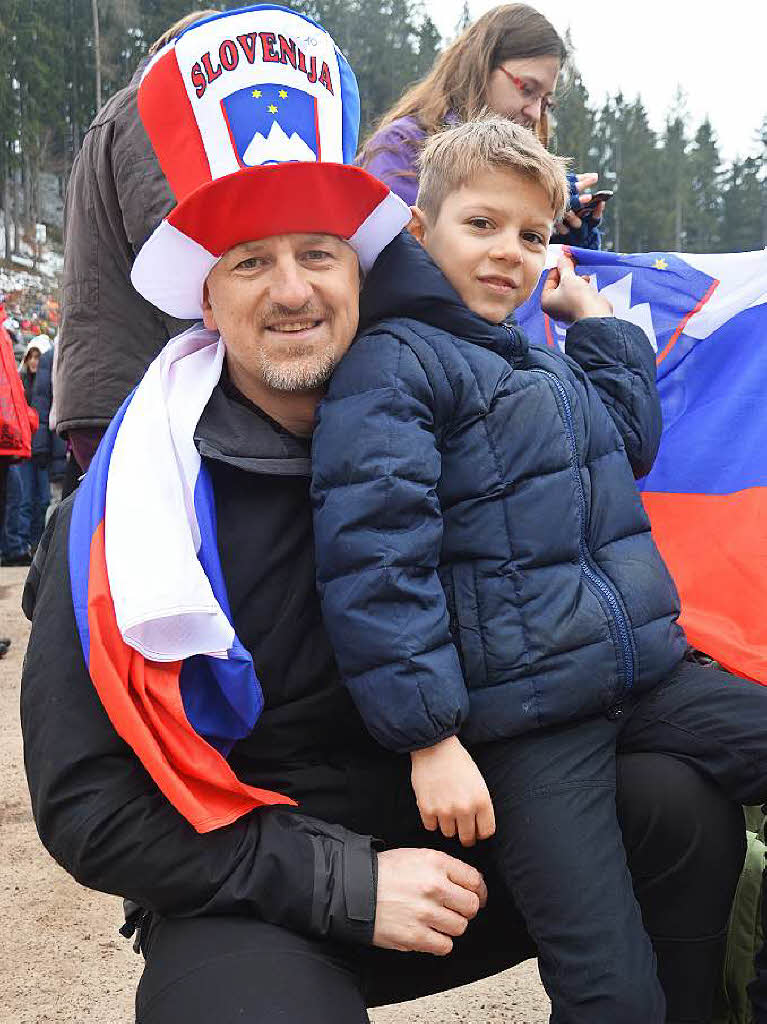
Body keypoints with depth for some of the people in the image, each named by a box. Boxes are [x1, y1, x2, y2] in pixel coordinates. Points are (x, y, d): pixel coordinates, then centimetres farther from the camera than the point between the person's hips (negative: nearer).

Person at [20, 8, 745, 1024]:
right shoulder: (128, 509, -13)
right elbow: (85, 808, -13)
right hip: (247, 897, -4)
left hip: (436, 826, 4)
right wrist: (344, 883, -19)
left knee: (681, 807, -14)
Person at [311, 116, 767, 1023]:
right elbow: (373, 557, -17)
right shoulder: (391, 363, -8)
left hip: (645, 676, 8)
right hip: (524, 721, -8)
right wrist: (428, 736, -21)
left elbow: (632, 440, 35)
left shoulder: (543, 363, 20)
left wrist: (594, 320, 26)